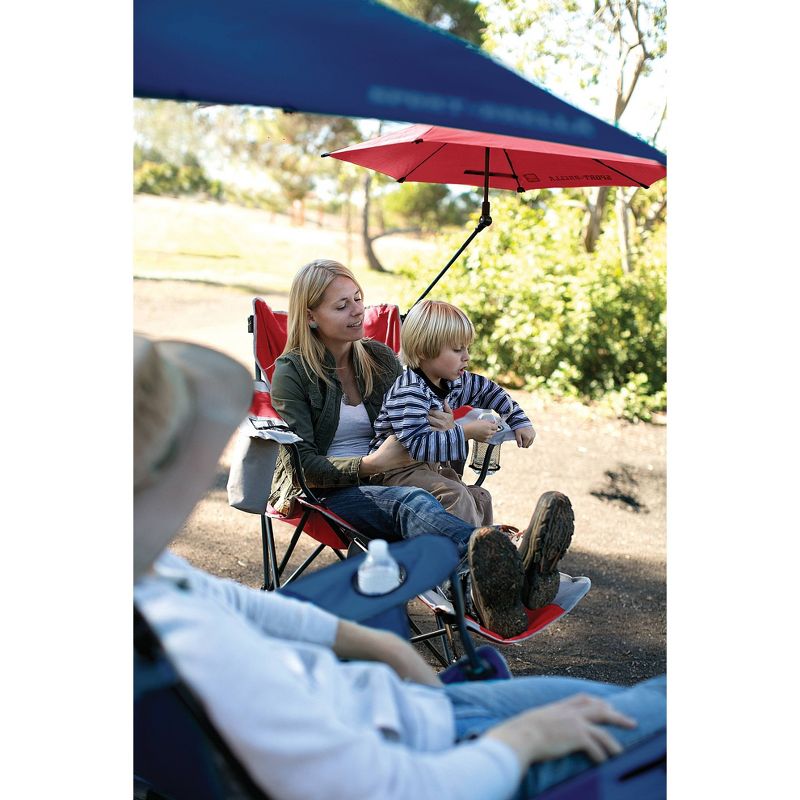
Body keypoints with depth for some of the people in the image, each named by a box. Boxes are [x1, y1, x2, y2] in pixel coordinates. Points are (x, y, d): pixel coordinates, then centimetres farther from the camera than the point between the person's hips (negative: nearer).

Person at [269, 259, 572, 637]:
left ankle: (483, 592, -69)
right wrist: (372, 464, -22)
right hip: (320, 492, -5)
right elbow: (303, 464, -10)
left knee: (413, 503, -35)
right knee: (411, 502, -38)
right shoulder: (292, 372, -4)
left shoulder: (380, 357, 12)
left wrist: (443, 431, -7)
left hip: (380, 482, 5)